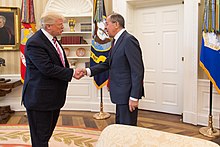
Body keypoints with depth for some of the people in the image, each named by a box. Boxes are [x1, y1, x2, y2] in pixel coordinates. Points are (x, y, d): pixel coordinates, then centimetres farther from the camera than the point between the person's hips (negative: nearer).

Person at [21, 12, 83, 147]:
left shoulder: (53, 40, 9)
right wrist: (72, 73, -20)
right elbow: (48, 68, -26)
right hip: (40, 97, -9)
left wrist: (73, 72, 3)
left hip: (54, 96, 10)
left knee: (48, 132, 21)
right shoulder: (34, 43, -21)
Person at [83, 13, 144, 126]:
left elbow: (138, 70, -20)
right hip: (121, 94, 10)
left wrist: (134, 97, -22)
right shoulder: (117, 41, 14)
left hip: (128, 94, -10)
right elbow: (108, 63, 16)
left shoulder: (129, 40, -16)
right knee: (119, 127, 19)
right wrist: (88, 71, 1)